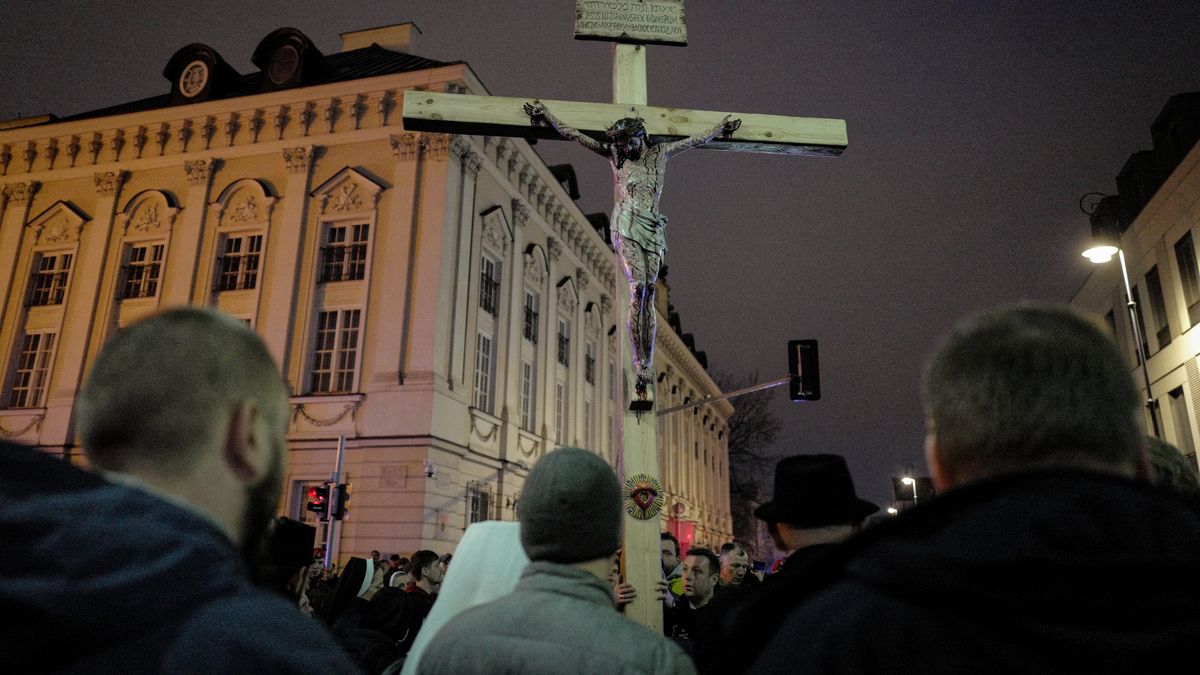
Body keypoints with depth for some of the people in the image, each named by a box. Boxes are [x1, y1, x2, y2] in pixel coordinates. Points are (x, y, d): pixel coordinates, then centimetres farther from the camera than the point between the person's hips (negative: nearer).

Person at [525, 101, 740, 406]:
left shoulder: (660, 152, 18)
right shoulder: (614, 154, 12)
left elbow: (696, 140, 32)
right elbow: (572, 134, 15)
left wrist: (721, 128, 42)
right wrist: (545, 115, 18)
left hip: (652, 228, 3)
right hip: (627, 224, -3)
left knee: (649, 292, -7)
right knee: (638, 286, -19)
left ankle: (647, 368, -9)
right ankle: (640, 371, -21)